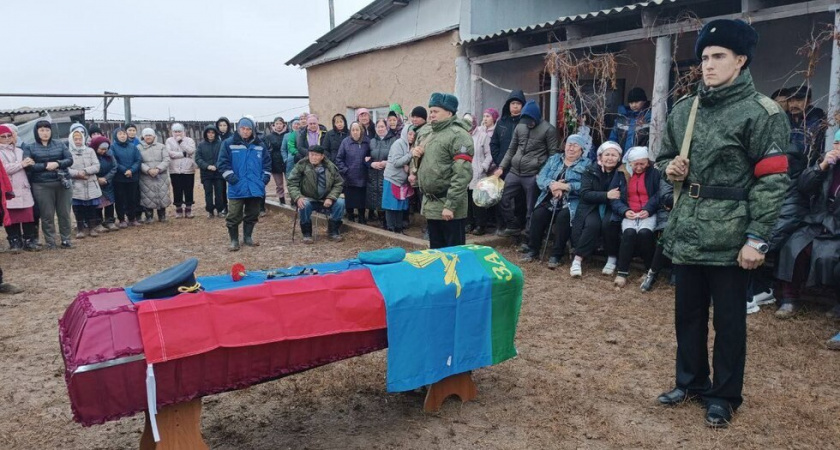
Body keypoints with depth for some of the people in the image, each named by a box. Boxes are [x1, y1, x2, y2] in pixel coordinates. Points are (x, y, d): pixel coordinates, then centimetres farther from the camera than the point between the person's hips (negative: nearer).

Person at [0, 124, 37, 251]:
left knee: (28, 216, 2)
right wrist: (21, 164, -14)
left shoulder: (19, 151, 18)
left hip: (23, 188, 4)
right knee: (11, 217, -1)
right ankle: (14, 242, 6)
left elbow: (25, 167, 26)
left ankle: (29, 241, 8)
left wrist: (29, 163, 3)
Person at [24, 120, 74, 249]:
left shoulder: (59, 144, 8)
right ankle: (50, 243, 11)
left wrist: (57, 164, -16)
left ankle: (66, 240, 16)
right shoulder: (30, 148, 3)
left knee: (65, 213, 6)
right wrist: (46, 166, -16)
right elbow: (28, 166, -8)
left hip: (63, 183, 2)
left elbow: (70, 159, 1)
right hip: (42, 186, -2)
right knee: (47, 215, 3)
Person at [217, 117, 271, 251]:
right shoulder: (229, 144, -1)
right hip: (237, 188, -3)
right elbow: (223, 163, -2)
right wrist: (231, 177, -12)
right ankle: (234, 240, 10)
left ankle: (248, 237, 25)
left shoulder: (260, 145, 8)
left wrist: (265, 177, 3)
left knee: (252, 215, 11)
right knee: (234, 216, -2)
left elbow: (267, 162, 14)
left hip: (255, 188, 3)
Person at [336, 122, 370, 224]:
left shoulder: (367, 142, 0)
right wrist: (344, 170, -8)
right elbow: (339, 159, -1)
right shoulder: (345, 142, -3)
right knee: (349, 200, 8)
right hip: (349, 178, -1)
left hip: (362, 178, 1)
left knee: (361, 200, 9)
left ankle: (362, 219, 22)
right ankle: (350, 218, 22)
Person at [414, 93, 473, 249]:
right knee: (435, 250, 18)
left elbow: (462, 174, -21)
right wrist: (414, 152, 4)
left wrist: (450, 205, -24)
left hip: (447, 206, -8)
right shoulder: (427, 133, 14)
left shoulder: (458, 135, -13)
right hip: (429, 203, 8)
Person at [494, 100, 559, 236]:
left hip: (533, 175, -6)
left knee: (531, 207, 1)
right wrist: (502, 167, 7)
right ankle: (513, 226, 23)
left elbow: (553, 154, -6)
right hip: (514, 172, 6)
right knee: (503, 198, 6)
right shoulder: (519, 127, 10)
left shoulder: (548, 129, -6)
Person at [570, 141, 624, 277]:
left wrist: (623, 174, -17)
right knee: (592, 224, -30)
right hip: (592, 206, 0)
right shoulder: (590, 170, 1)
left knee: (608, 223, -31)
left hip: (611, 208, 0)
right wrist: (606, 195, -22)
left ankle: (612, 258, -14)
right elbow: (585, 194, -9)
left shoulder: (622, 172, 2)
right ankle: (578, 259, -21)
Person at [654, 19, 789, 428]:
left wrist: (757, 238, -17)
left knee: (728, 320, 9)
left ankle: (724, 395, 25)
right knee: (688, 314, 16)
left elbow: (771, 181, -12)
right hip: (686, 232, 6)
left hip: (730, 238, -5)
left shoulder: (760, 112, -9)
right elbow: (664, 156, 20)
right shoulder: (684, 109, 9)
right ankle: (690, 382, 34)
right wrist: (670, 167, -4)